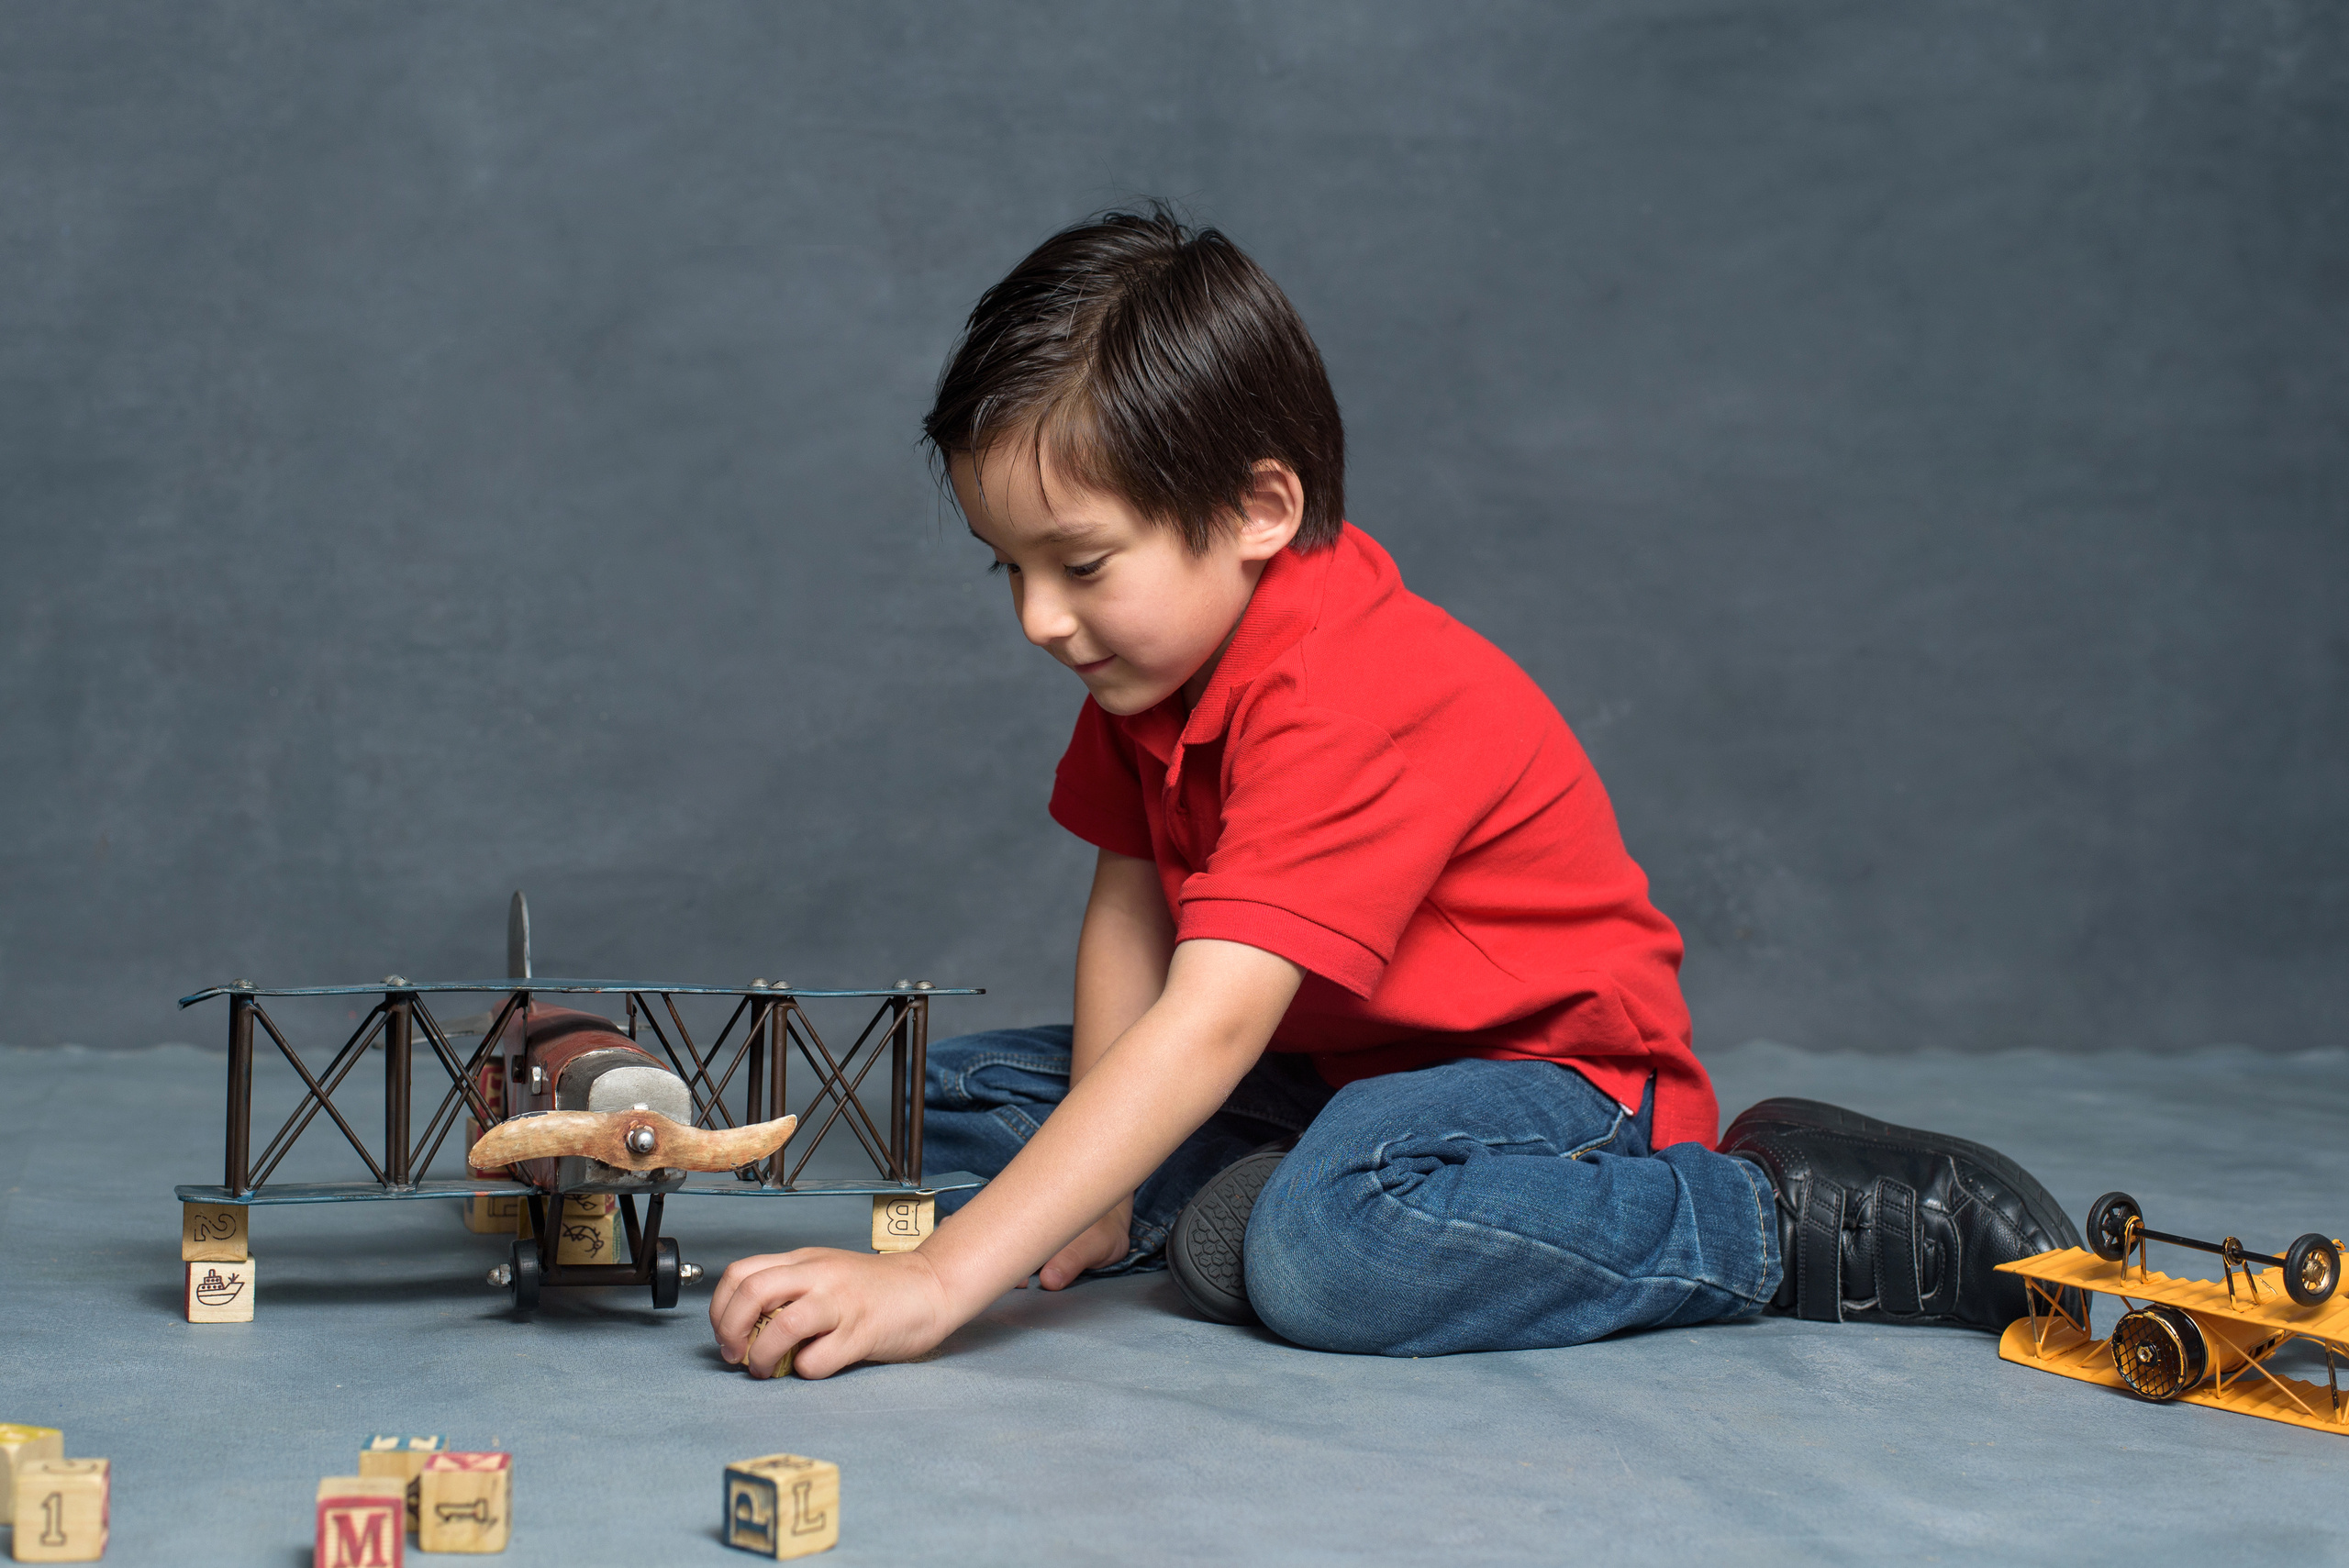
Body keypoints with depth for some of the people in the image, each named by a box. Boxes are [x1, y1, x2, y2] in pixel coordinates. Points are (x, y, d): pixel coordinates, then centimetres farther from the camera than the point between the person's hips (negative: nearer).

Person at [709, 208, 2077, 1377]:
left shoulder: (1348, 699, -32)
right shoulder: (1154, 648, -1)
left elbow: (1211, 1026, -40)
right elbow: (1132, 902, 2)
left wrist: (940, 1279, -45)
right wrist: (1098, 1177, -14)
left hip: (1551, 1066, -8)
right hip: (1332, 1067, 9)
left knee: (1324, 1252, -40)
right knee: (953, 1095, 2)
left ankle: (1786, 1213, -20)